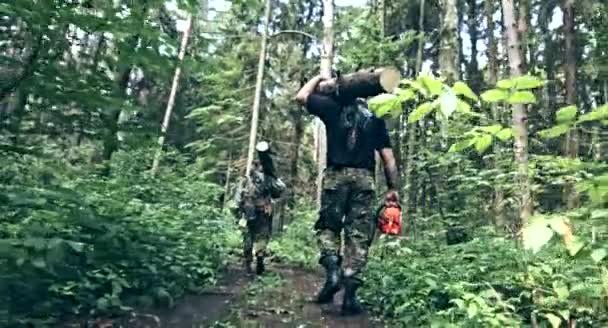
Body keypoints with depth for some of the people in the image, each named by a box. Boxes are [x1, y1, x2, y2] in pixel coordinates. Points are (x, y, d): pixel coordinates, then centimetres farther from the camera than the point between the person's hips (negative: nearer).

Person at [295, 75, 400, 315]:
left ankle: (332, 270, -8)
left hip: (336, 176, -1)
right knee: (359, 235, 2)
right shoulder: (375, 118, 14)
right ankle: (350, 292, -2)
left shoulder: (334, 107, 9)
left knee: (328, 226, 15)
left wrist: (318, 79, 33)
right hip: (364, 179, 1)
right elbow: (388, 157, 9)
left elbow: (301, 97, 20)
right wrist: (393, 187, 14)